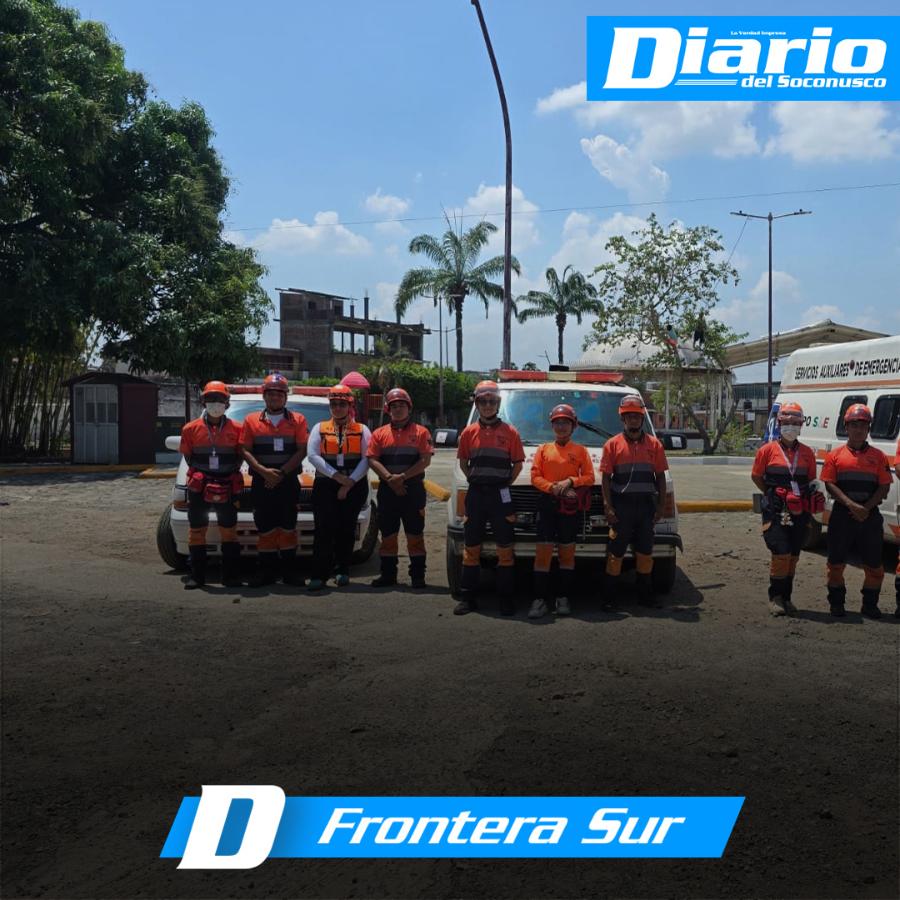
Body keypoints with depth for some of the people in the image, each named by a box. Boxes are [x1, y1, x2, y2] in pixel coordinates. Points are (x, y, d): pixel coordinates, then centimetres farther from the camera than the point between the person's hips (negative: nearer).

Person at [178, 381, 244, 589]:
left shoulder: (236, 429, -2)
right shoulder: (191, 429, 1)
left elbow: (240, 456, 6)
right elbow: (187, 456, 8)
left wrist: (230, 475, -1)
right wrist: (199, 474, 3)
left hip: (228, 487, -1)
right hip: (199, 487, 1)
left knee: (229, 532, 6)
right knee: (196, 531, 5)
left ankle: (231, 576, 13)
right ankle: (196, 576, 14)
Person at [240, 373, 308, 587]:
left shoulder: (298, 420, 6)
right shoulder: (251, 420, 8)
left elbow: (302, 451, -2)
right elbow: (245, 451, 1)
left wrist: (281, 473, -12)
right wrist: (264, 471, -14)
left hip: (289, 483, -1)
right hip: (261, 484, 1)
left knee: (288, 527, 4)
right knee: (265, 528, 4)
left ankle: (289, 570, 11)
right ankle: (266, 570, 11)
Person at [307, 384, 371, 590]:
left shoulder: (362, 430, 9)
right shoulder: (319, 428, 12)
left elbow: (367, 459, -2)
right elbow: (313, 455, -2)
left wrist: (350, 482, -12)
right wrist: (336, 476, -13)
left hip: (355, 486, 0)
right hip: (325, 485, 0)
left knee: (346, 529, 2)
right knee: (324, 529, -7)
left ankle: (342, 571, 14)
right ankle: (319, 575, -7)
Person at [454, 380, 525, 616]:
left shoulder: (509, 432, 1)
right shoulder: (469, 432, 7)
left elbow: (518, 463, 5)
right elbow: (463, 462, 13)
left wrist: (506, 484, -1)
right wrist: (474, 480, 3)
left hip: (500, 495, -2)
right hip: (475, 494, 2)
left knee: (505, 548, 1)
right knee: (471, 548, 6)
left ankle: (506, 597, 9)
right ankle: (468, 597, 13)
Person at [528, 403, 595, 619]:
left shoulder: (580, 451, 8)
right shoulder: (543, 449, 11)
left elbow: (589, 477, 2)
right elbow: (535, 477, 3)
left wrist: (571, 481, -14)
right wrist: (553, 487, -12)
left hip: (570, 506, 0)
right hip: (547, 504, 0)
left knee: (567, 553, 6)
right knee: (542, 552, -6)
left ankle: (564, 599, 13)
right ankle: (540, 600, -4)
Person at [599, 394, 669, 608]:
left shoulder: (654, 445, 7)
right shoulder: (613, 444, 2)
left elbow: (660, 477, 9)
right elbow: (606, 478, -1)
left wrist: (661, 505, 2)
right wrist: (608, 507, -9)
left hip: (646, 505, 2)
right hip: (621, 505, -2)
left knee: (645, 553, 9)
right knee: (615, 552, 1)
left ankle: (645, 596, 20)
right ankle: (610, 596, 8)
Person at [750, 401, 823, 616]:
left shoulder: (807, 453, 9)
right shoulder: (767, 450, 0)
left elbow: (811, 480, 16)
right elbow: (756, 476, 7)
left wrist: (806, 499, 0)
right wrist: (772, 494, 1)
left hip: (799, 513, 4)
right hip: (775, 512, -4)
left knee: (793, 556, 9)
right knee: (781, 554, -11)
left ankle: (786, 598, 20)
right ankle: (775, 598, 1)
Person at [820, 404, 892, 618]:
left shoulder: (878, 456, 6)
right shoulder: (835, 455, 3)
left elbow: (885, 487, 1)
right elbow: (829, 484, -4)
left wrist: (866, 507, -12)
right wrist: (851, 504, -17)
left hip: (870, 516, 1)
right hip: (842, 515, -1)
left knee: (874, 565, 4)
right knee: (836, 563, 5)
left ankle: (870, 605, 18)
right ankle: (836, 604, 18)